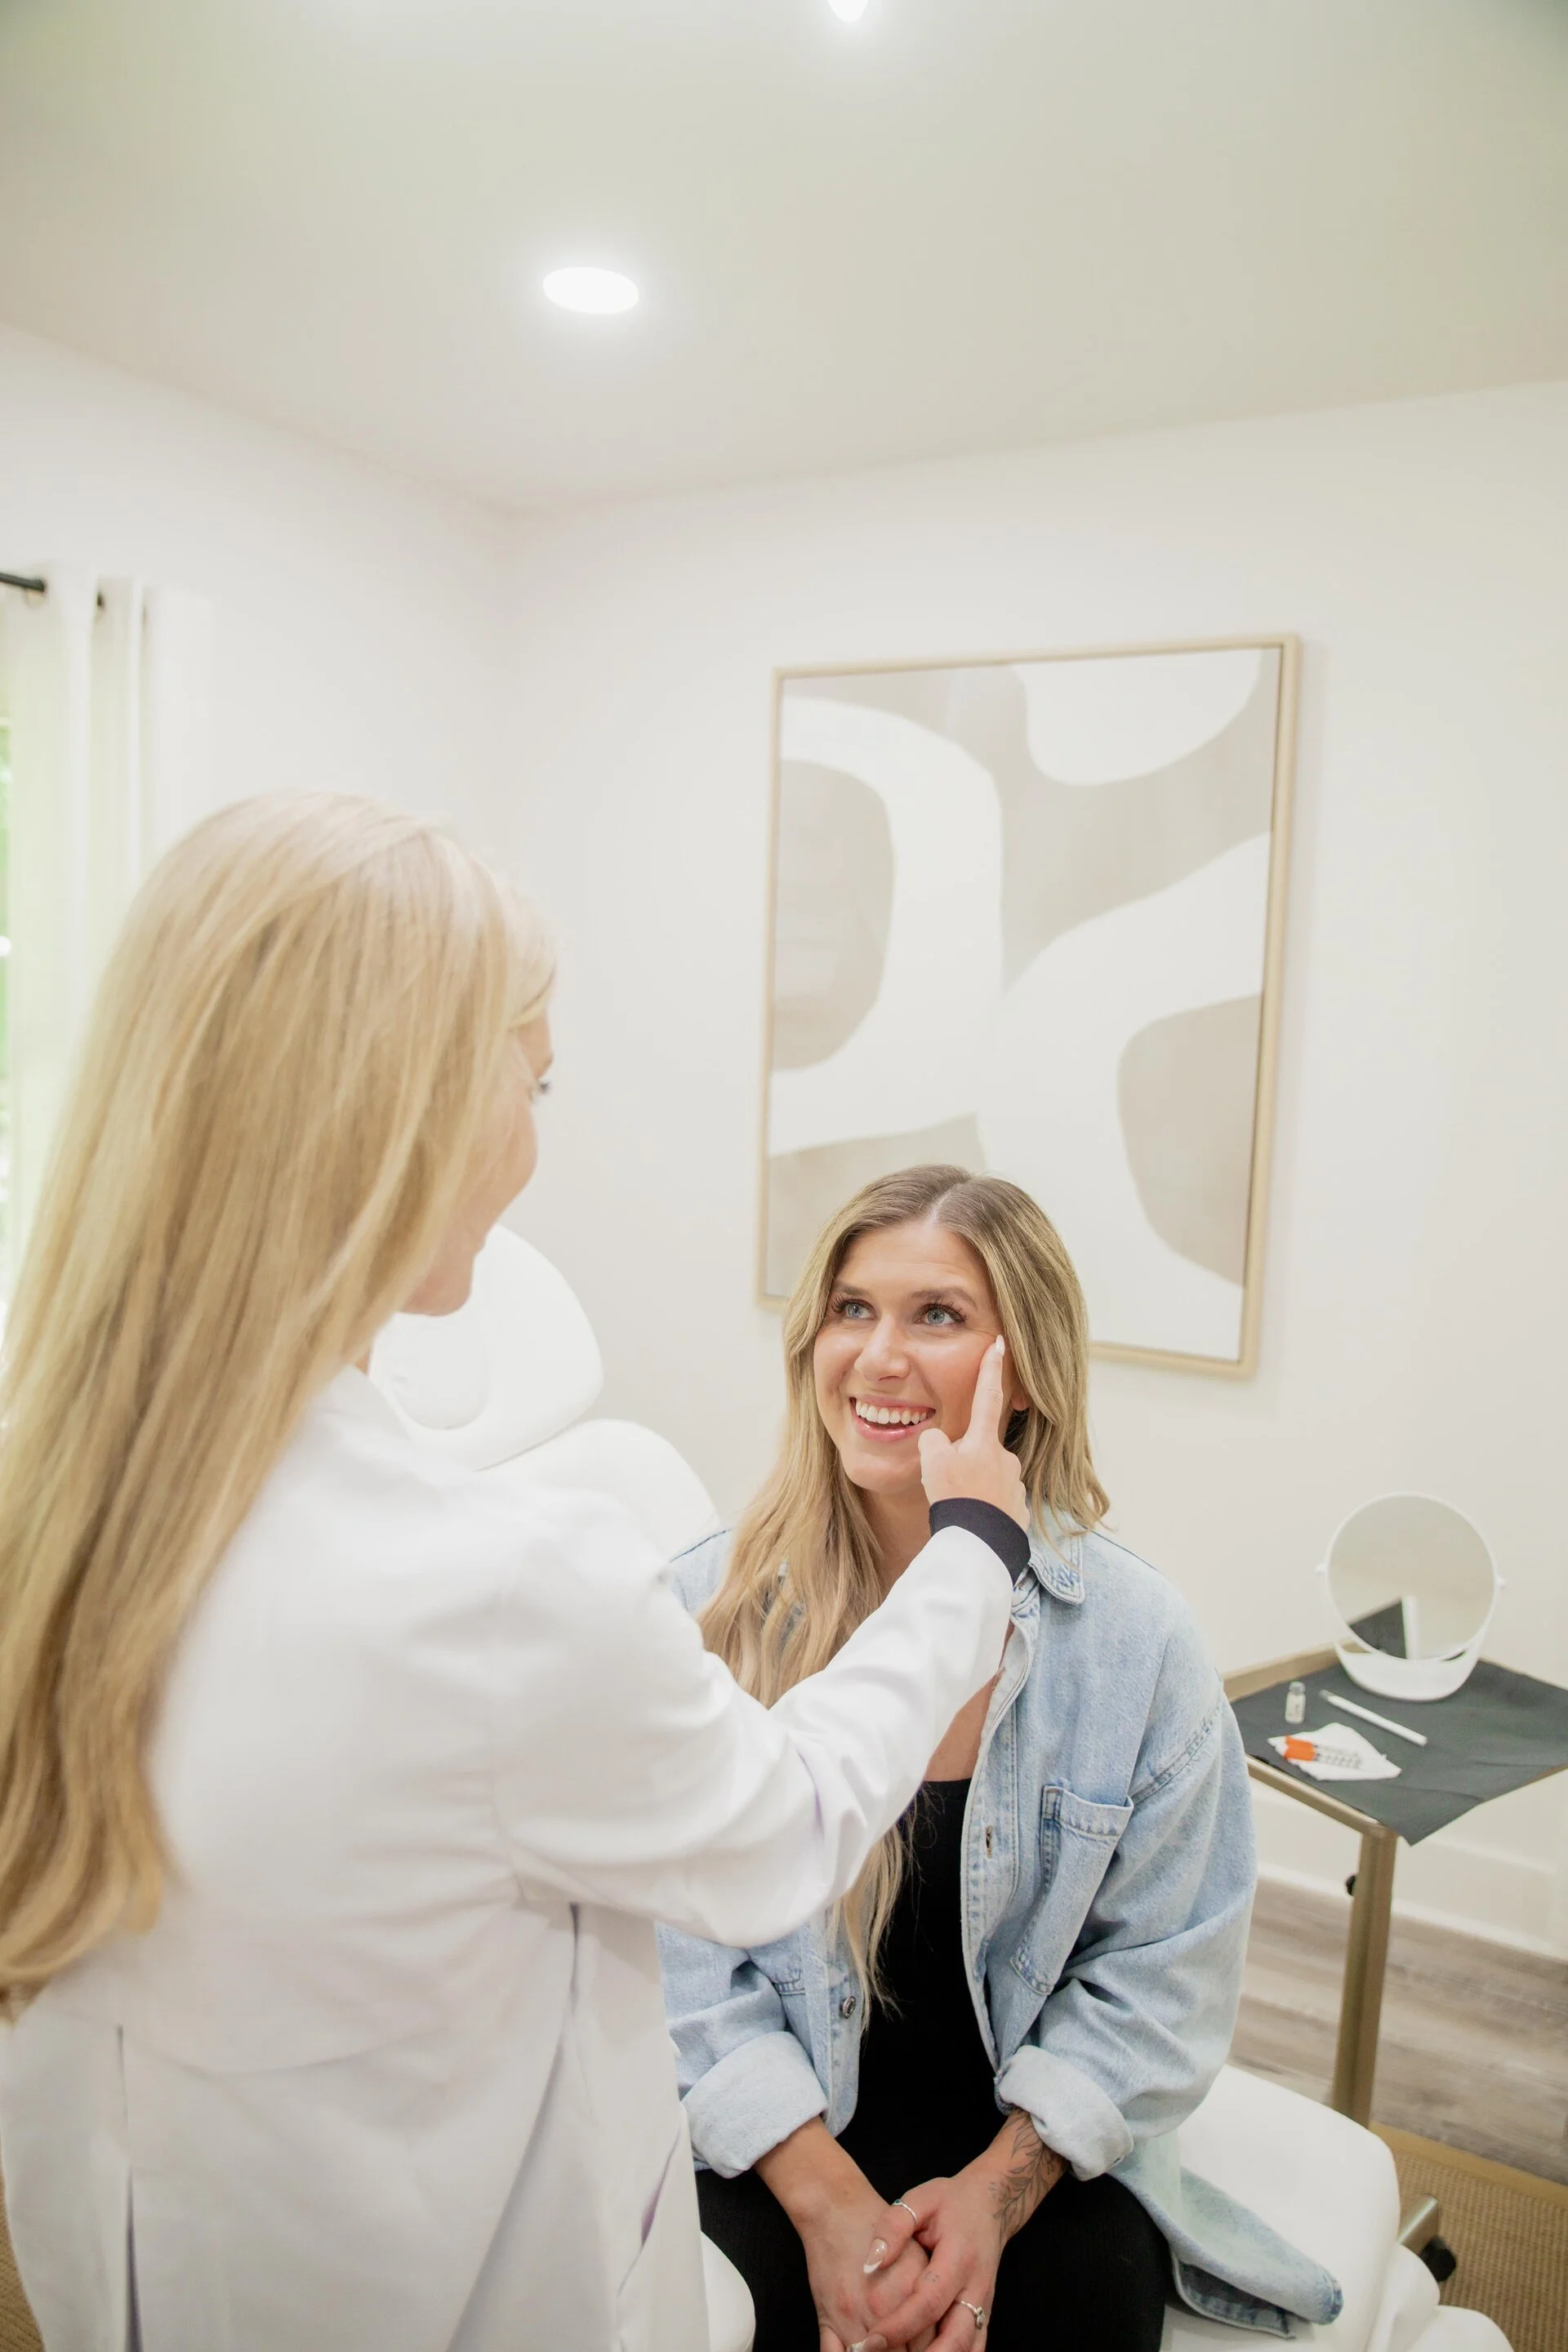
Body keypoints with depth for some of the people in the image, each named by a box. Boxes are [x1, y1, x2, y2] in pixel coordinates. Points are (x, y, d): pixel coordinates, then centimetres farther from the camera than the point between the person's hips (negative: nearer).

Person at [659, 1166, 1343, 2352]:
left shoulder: (1138, 1636, -8)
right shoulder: (709, 1610, -9)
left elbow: (1162, 1973, -2)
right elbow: (681, 1948, -7)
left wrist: (997, 2190, -12)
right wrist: (825, 2199, -15)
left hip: (1036, 2136, 1)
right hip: (780, 2139, -1)